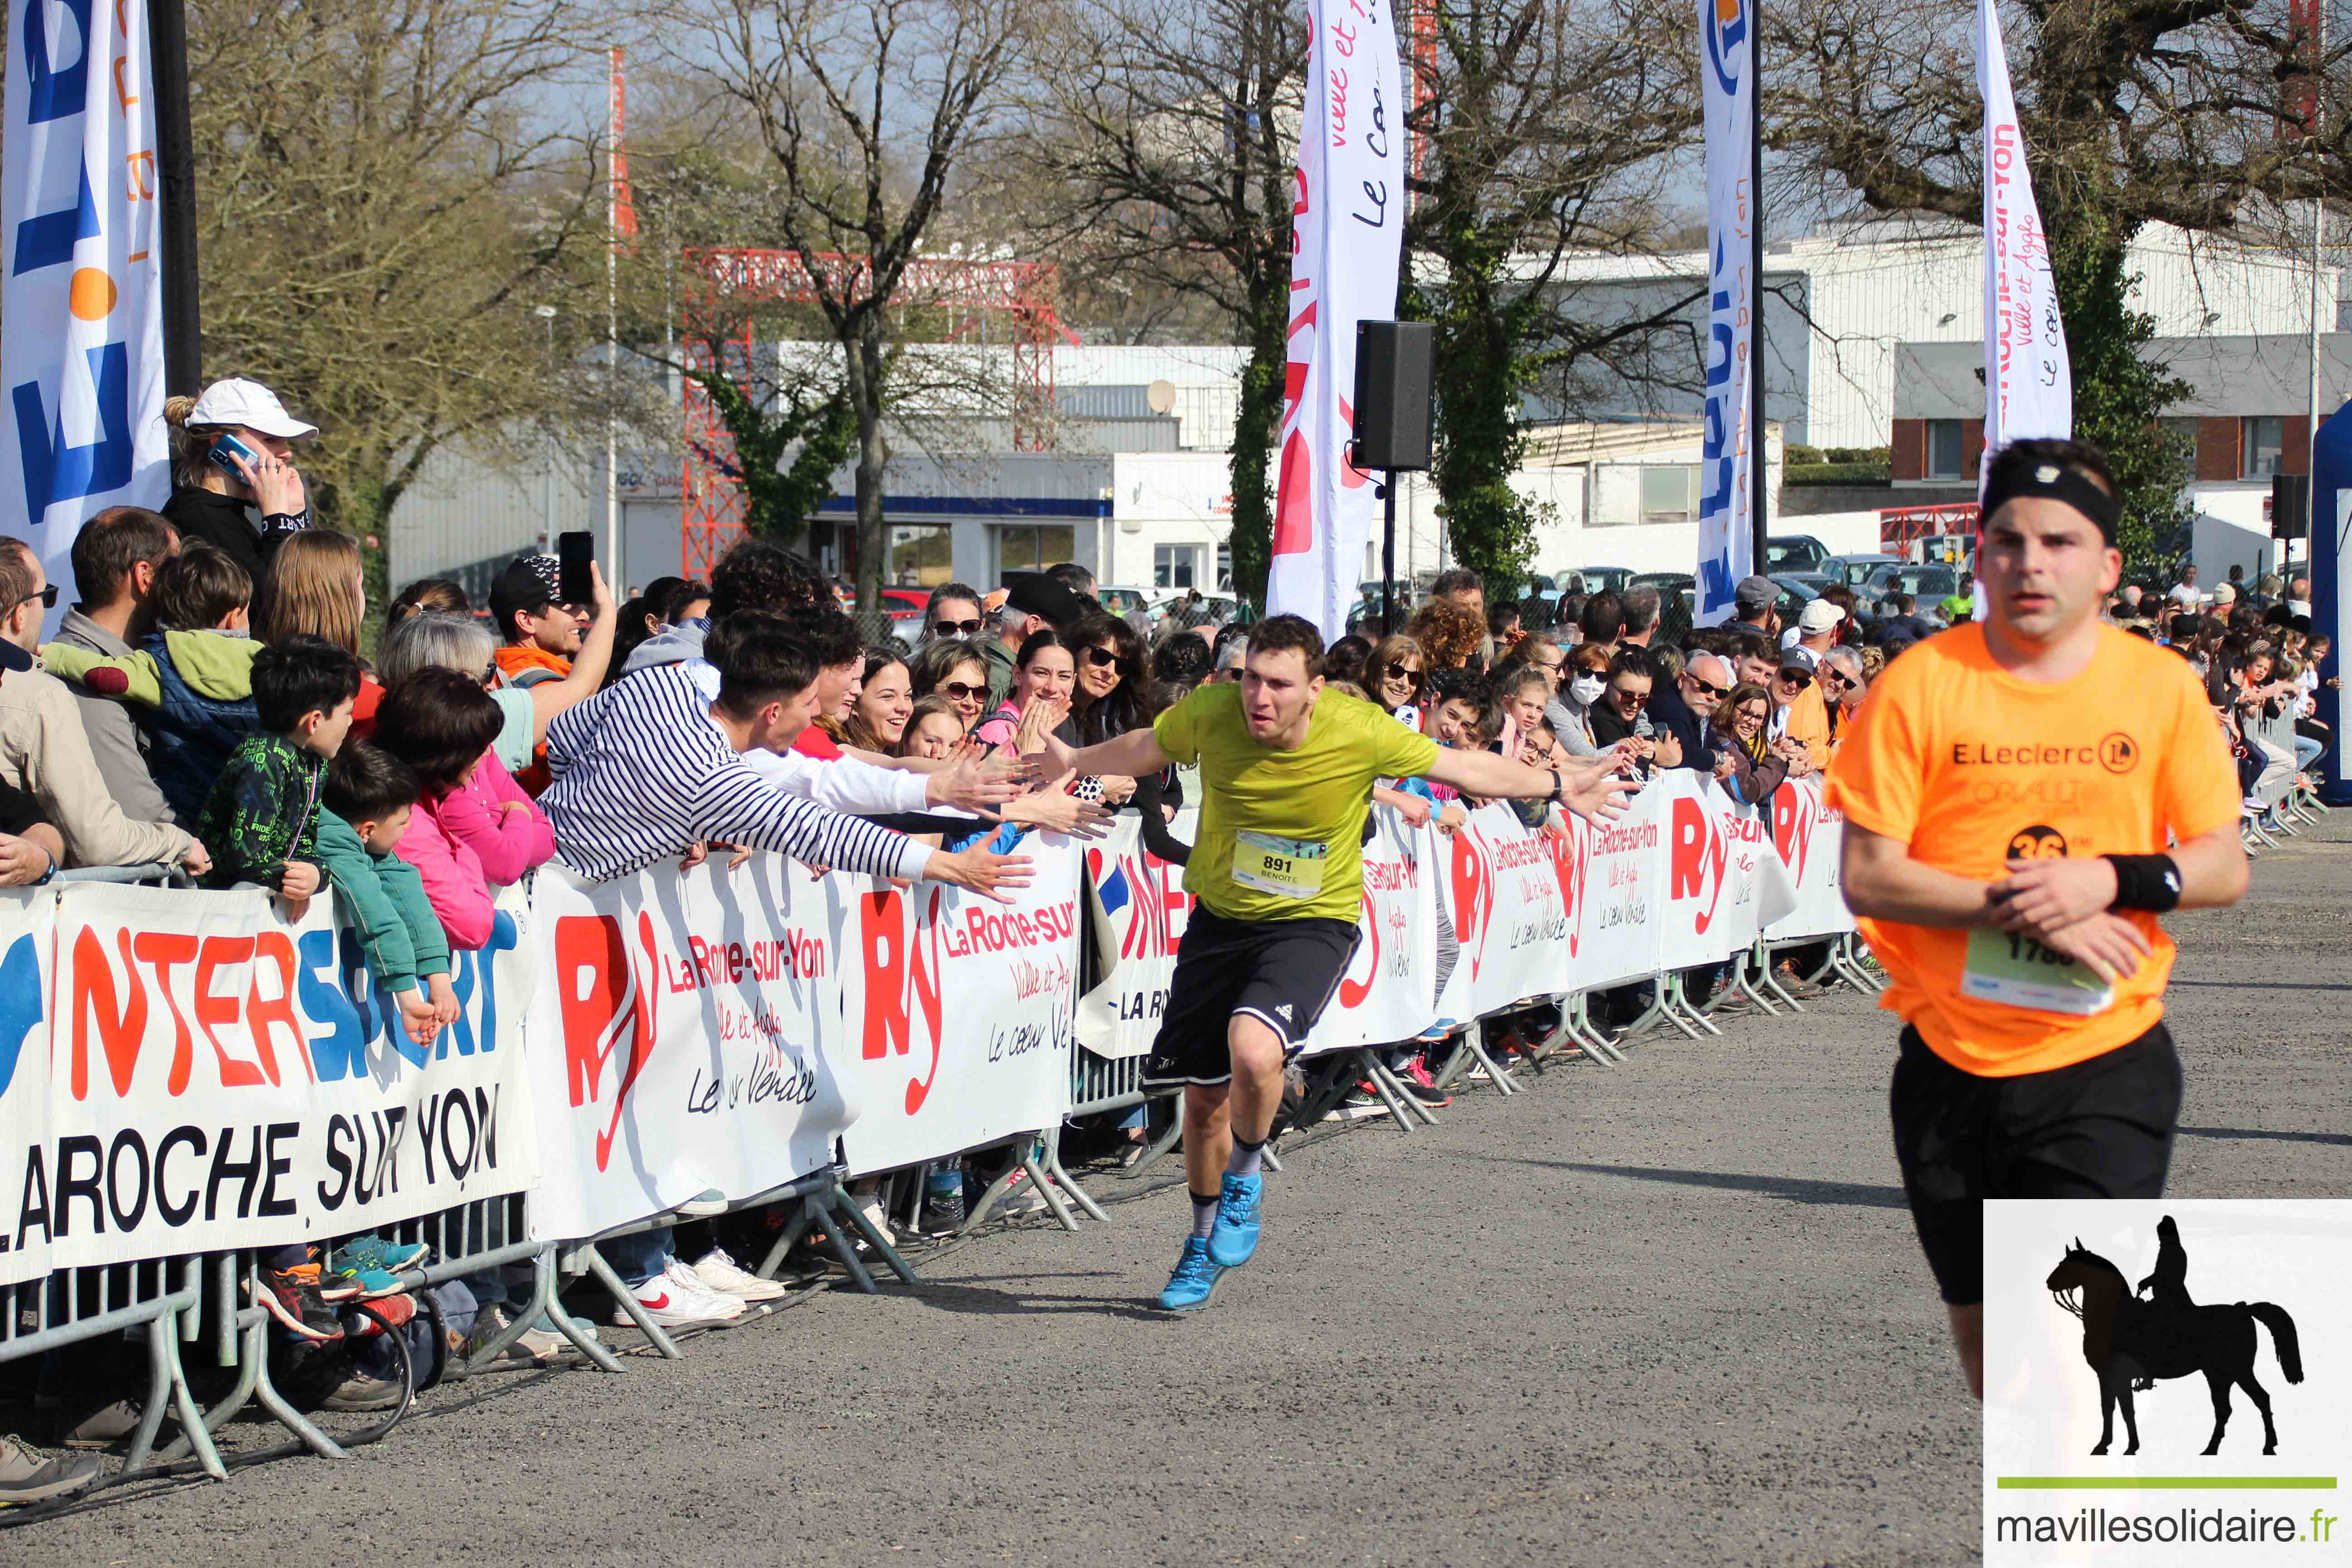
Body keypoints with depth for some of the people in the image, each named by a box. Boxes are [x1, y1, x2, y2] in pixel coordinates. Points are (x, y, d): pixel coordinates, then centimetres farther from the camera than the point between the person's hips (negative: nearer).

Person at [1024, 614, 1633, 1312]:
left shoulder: (1360, 734, -21)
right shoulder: (1209, 714, -16)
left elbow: (1464, 767, -4)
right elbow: (1145, 749, 9)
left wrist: (1557, 787, -1)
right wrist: (1076, 762, 17)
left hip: (1312, 922, -3)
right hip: (1220, 915, 3)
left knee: (1253, 1051, -31)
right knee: (1203, 1096, 10)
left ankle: (1244, 1181, 0)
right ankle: (1207, 1239, 37)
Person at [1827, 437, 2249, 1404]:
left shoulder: (2161, 686, 2)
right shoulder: (1919, 686, -2)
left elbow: (2224, 868, 3)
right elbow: (1868, 877, -6)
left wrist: (2107, 879, -16)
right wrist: (2021, 905, -16)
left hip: (2106, 1061, -1)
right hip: (1951, 1060, 1)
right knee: (1983, 1323, 13)